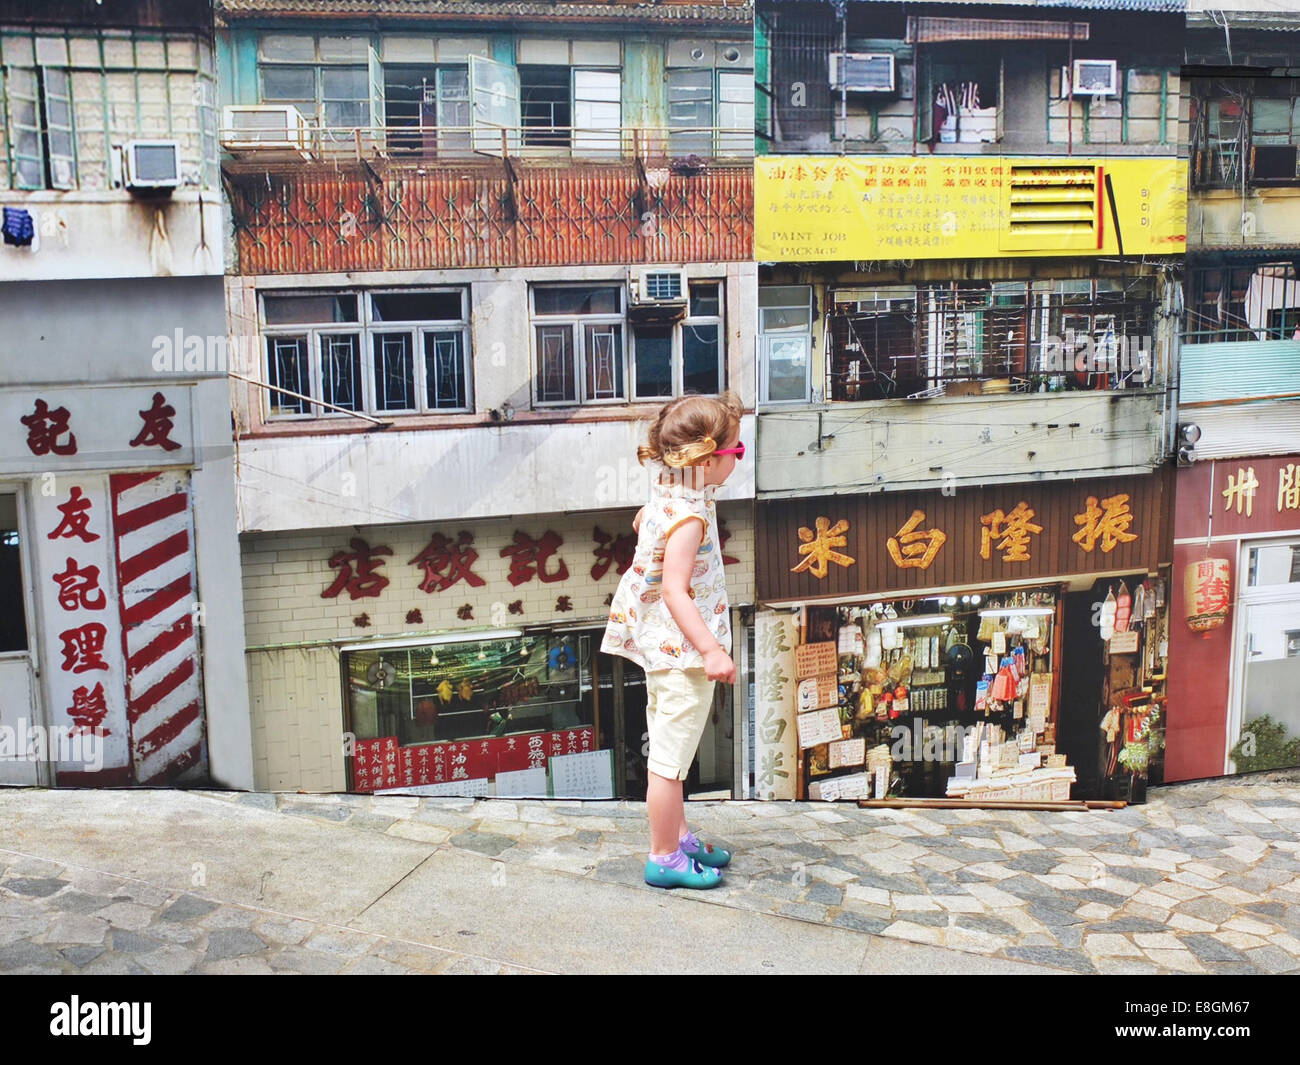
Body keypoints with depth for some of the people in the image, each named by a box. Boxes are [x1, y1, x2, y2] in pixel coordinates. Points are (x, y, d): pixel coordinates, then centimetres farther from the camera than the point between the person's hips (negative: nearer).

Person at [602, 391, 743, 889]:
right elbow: (675, 590, -30)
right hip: (682, 649, -11)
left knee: (667, 751, 21)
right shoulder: (689, 515, -23)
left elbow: (640, 521, 28)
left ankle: (678, 835, 36)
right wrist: (711, 651, -33)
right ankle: (664, 858, 11)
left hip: (664, 647, 11)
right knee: (670, 758, 0)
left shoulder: (665, 499, 6)